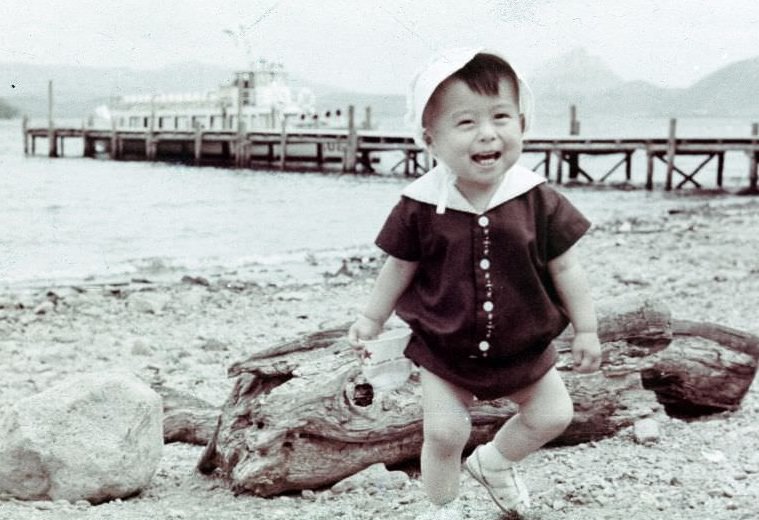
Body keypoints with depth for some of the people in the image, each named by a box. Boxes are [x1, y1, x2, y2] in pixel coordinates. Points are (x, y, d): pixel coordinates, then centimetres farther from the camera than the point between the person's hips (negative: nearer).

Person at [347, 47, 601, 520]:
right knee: (444, 432, -4)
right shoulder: (421, 207, -16)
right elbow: (399, 268, -1)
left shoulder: (539, 202, -14)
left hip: (523, 347, 2)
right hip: (444, 348, -2)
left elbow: (565, 269, -5)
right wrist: (371, 318, 7)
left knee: (553, 414, 7)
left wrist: (586, 330, -1)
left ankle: (495, 461, 36)